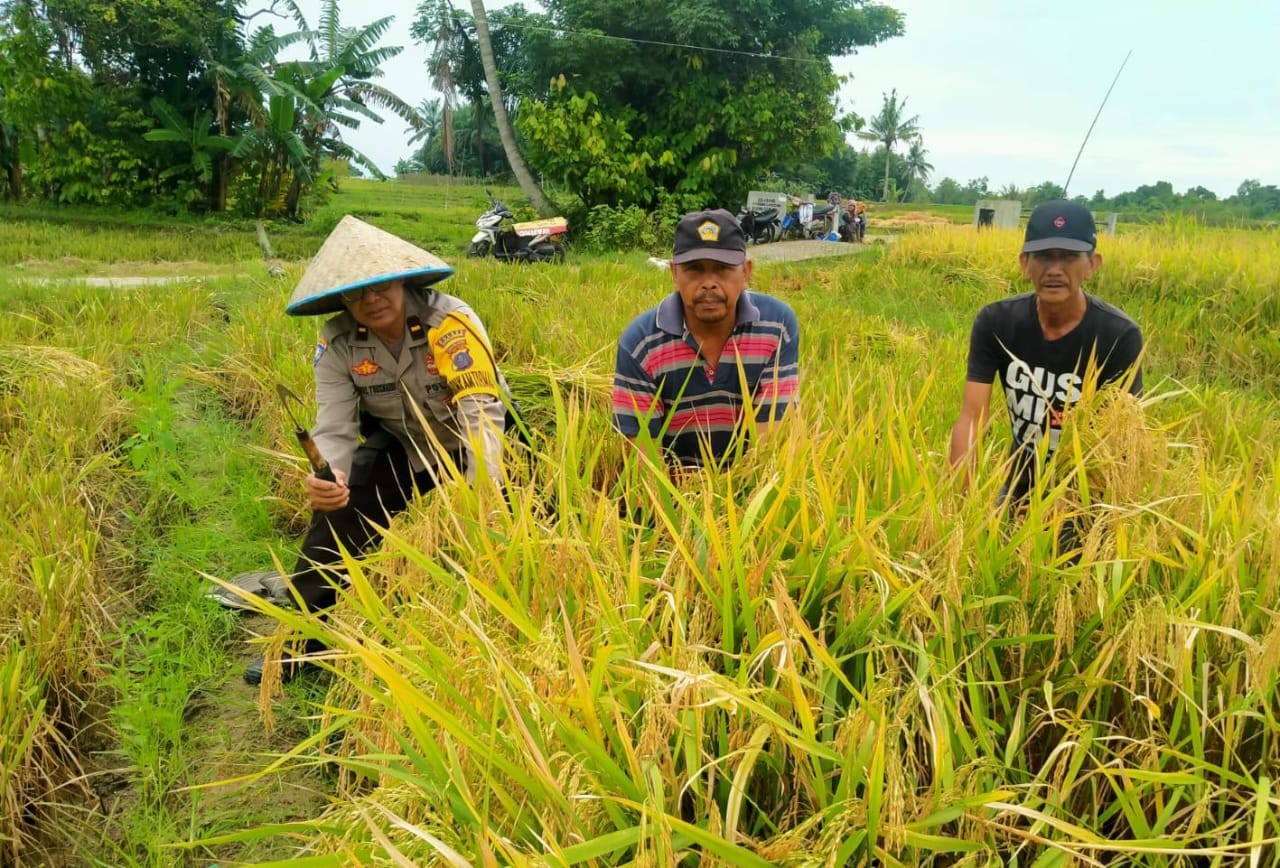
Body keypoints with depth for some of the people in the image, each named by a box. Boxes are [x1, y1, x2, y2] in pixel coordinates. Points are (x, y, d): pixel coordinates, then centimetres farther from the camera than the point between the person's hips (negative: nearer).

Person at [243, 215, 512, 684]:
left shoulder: (450, 322, -30)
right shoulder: (337, 342, -15)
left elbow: (482, 412, -39)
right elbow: (335, 427, -21)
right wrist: (326, 479, -46)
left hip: (472, 446, -3)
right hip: (402, 445, 4)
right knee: (336, 511, -11)